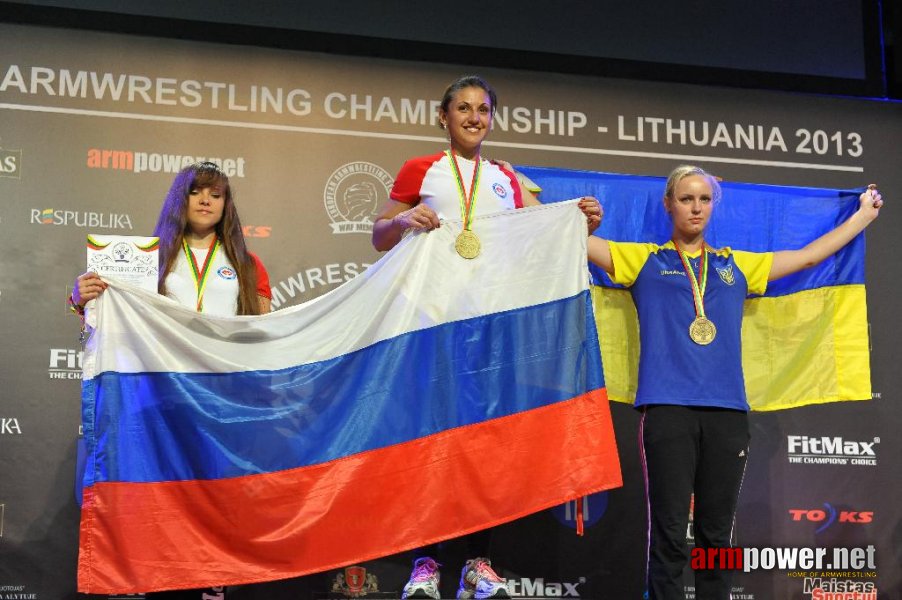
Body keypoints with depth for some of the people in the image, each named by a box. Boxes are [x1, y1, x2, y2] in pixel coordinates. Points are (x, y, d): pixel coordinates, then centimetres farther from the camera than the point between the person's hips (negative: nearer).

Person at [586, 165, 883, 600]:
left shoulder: (737, 266, 21)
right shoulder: (644, 260, 12)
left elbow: (809, 256, 28)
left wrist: (864, 214, 34)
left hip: (727, 411, 3)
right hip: (667, 409, -3)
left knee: (717, 535, 6)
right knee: (670, 536, -6)